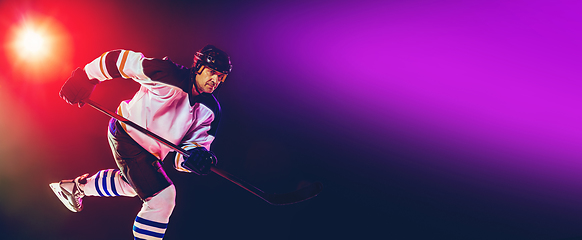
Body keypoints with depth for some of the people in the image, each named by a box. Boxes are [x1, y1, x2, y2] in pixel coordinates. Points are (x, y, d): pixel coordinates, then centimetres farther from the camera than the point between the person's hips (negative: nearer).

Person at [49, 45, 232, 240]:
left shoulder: (211, 110, -11)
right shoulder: (169, 75, -30)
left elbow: (196, 142, -11)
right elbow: (122, 60, -22)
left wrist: (196, 156, -34)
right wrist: (86, 77, -15)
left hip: (151, 151, 8)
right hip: (126, 134, -8)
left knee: (131, 183, 33)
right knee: (162, 197, -16)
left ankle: (77, 186, 59)